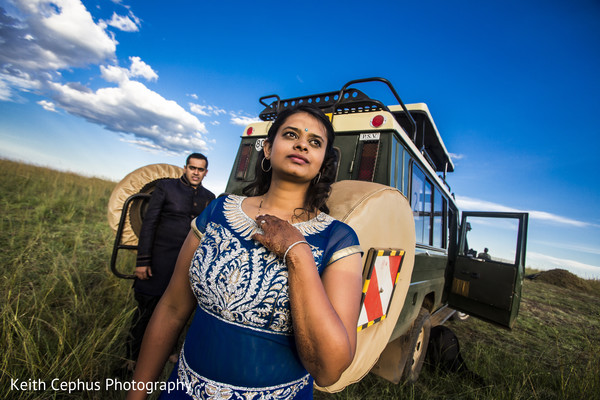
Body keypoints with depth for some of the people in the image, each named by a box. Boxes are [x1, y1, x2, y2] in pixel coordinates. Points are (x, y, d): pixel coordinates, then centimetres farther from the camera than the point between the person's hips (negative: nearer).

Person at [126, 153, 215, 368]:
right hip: (161, 260, -3)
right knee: (146, 310, 8)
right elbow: (149, 224, -4)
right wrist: (142, 261, -8)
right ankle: (132, 357, 29)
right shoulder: (166, 187, -2)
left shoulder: (209, 197, 7)